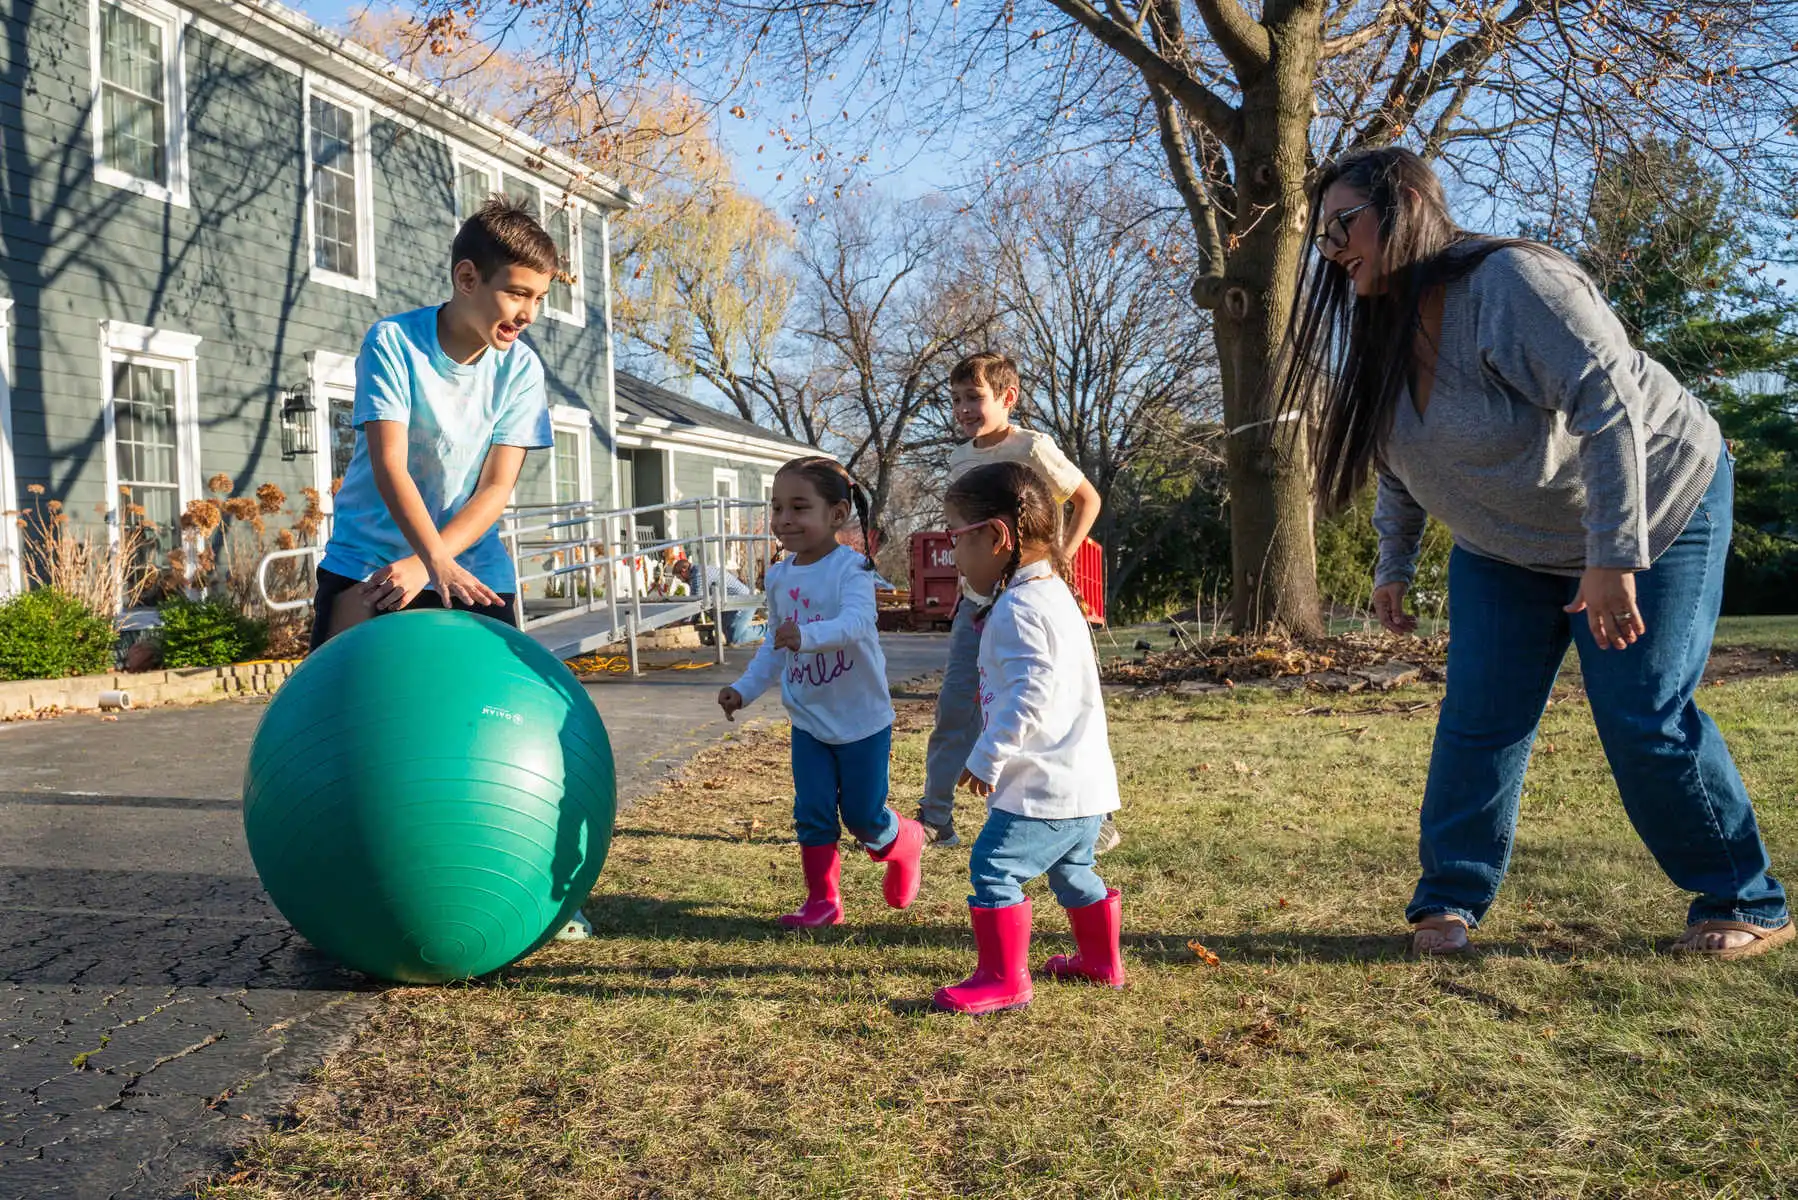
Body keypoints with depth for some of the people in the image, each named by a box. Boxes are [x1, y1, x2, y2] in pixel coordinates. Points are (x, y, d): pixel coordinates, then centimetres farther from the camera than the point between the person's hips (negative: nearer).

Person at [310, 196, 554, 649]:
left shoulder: (520, 368, -5)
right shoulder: (392, 342, -12)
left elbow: (497, 487, -9)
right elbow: (389, 466, -20)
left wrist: (421, 563, -23)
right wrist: (437, 560, -35)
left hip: (471, 566, 2)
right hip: (366, 559, -2)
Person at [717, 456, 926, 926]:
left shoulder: (851, 568, -18)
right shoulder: (780, 577, 2)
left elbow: (856, 622, -38)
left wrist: (808, 635, -54)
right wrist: (744, 689, 8)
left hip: (862, 720, -5)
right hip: (808, 721, 5)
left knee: (863, 816, 6)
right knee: (812, 813, 3)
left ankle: (906, 844, 38)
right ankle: (822, 899, 19)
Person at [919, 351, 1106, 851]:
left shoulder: (1032, 448, -10)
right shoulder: (959, 460, 9)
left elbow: (1088, 498, -2)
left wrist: (1060, 557, -9)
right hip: (976, 604, 6)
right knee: (954, 708, 5)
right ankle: (935, 818, 15)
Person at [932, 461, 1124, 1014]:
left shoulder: (1021, 609, -19)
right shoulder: (1051, 594, 15)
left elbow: (1031, 694, -28)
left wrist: (988, 756, -22)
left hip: (1047, 786, -11)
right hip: (1083, 780, 11)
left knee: (994, 866, -5)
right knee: (1071, 869, 25)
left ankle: (1003, 980, 2)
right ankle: (1101, 960, 40)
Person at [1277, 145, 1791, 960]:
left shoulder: (1512, 283, -28)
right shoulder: (1382, 328, -3)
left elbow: (1611, 410, -32)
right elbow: (1400, 459, 9)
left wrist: (1615, 557, -34)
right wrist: (1394, 564, 8)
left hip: (1653, 511, -7)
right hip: (1506, 549, 7)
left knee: (1645, 720, -8)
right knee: (1478, 720, 0)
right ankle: (1451, 898, 12)